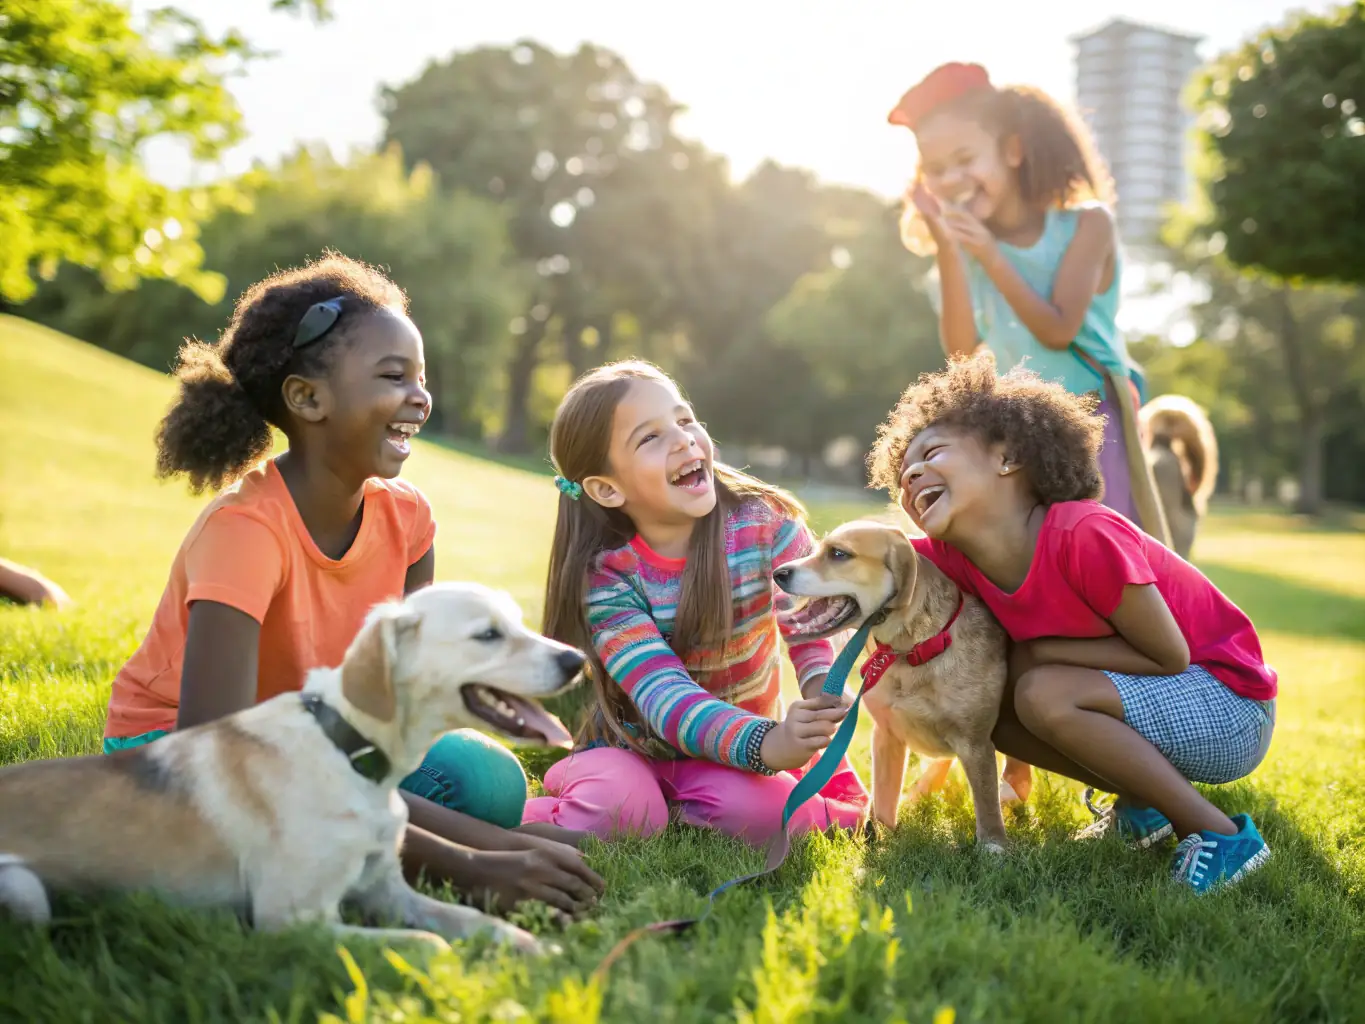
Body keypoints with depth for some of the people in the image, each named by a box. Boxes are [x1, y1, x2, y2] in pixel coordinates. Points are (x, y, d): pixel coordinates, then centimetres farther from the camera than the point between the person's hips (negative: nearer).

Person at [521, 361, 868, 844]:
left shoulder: (766, 525, -12)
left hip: (731, 757, 1)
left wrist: (823, 686, -41)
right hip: (629, 752, -1)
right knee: (618, 808, -33)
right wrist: (764, 743, -48)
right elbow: (666, 697, -29)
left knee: (758, 809, -32)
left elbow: (817, 628, -15)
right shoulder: (606, 577, -18)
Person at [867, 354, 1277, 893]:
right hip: (1154, 699, 8)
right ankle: (1142, 802, 10)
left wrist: (1039, 650, -20)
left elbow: (1170, 656, -21)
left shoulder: (1083, 535, -29)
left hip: (1229, 709, -8)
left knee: (1043, 694, -28)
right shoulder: (950, 557, -7)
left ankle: (1221, 836, -14)